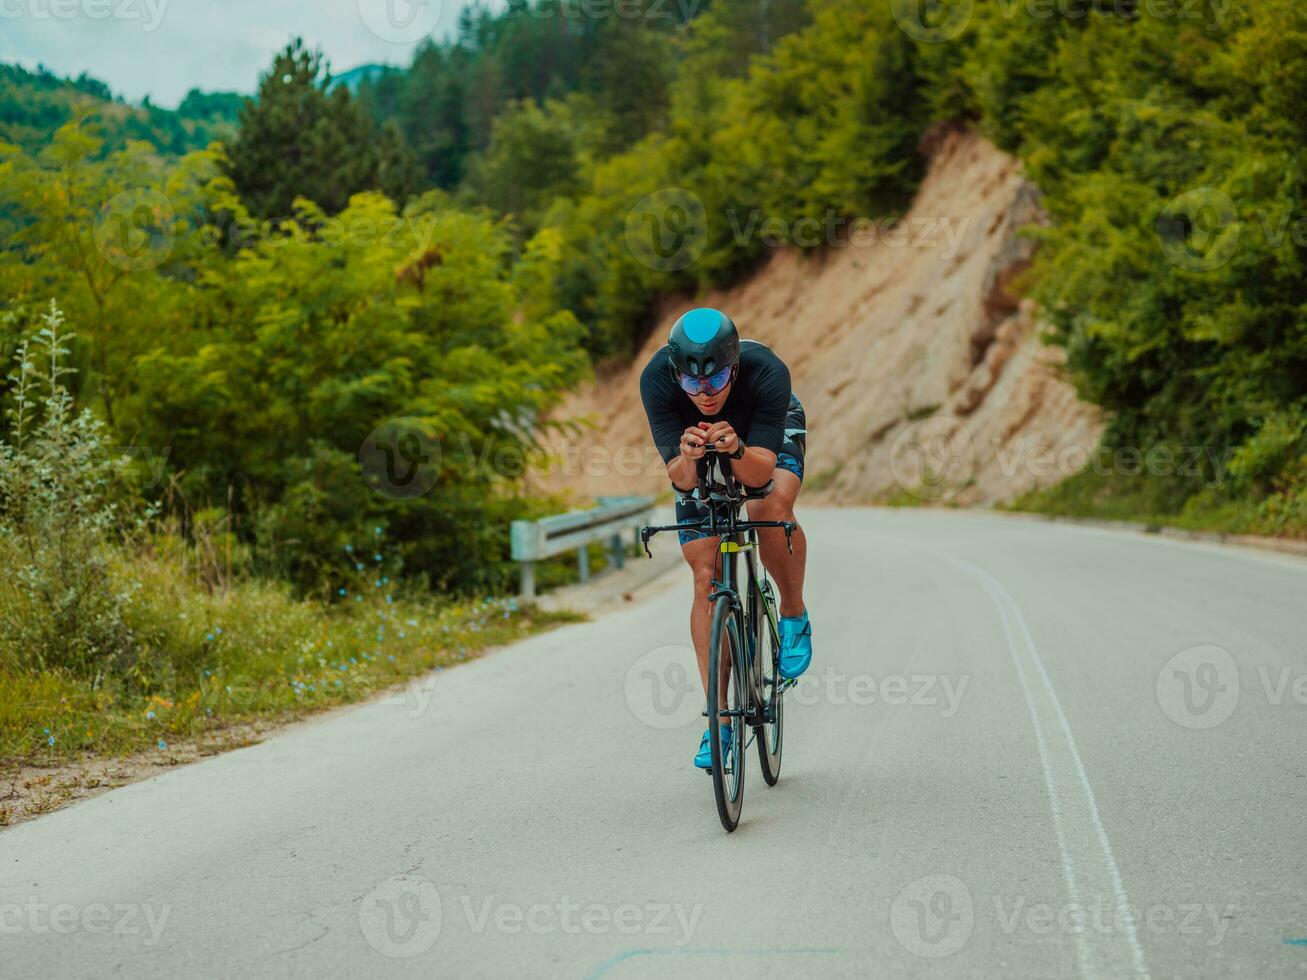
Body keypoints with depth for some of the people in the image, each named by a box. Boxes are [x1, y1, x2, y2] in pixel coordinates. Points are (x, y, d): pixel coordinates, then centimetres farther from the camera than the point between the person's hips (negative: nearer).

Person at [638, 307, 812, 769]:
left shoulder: (767, 372, -39)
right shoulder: (656, 379, -36)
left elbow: (761, 472, -42)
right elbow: (678, 477, -36)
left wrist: (736, 449, -62)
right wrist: (687, 460, -58)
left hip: (769, 439, -1)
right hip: (697, 445, 1)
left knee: (771, 508, -35)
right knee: (706, 577, -8)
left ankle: (794, 615, -6)